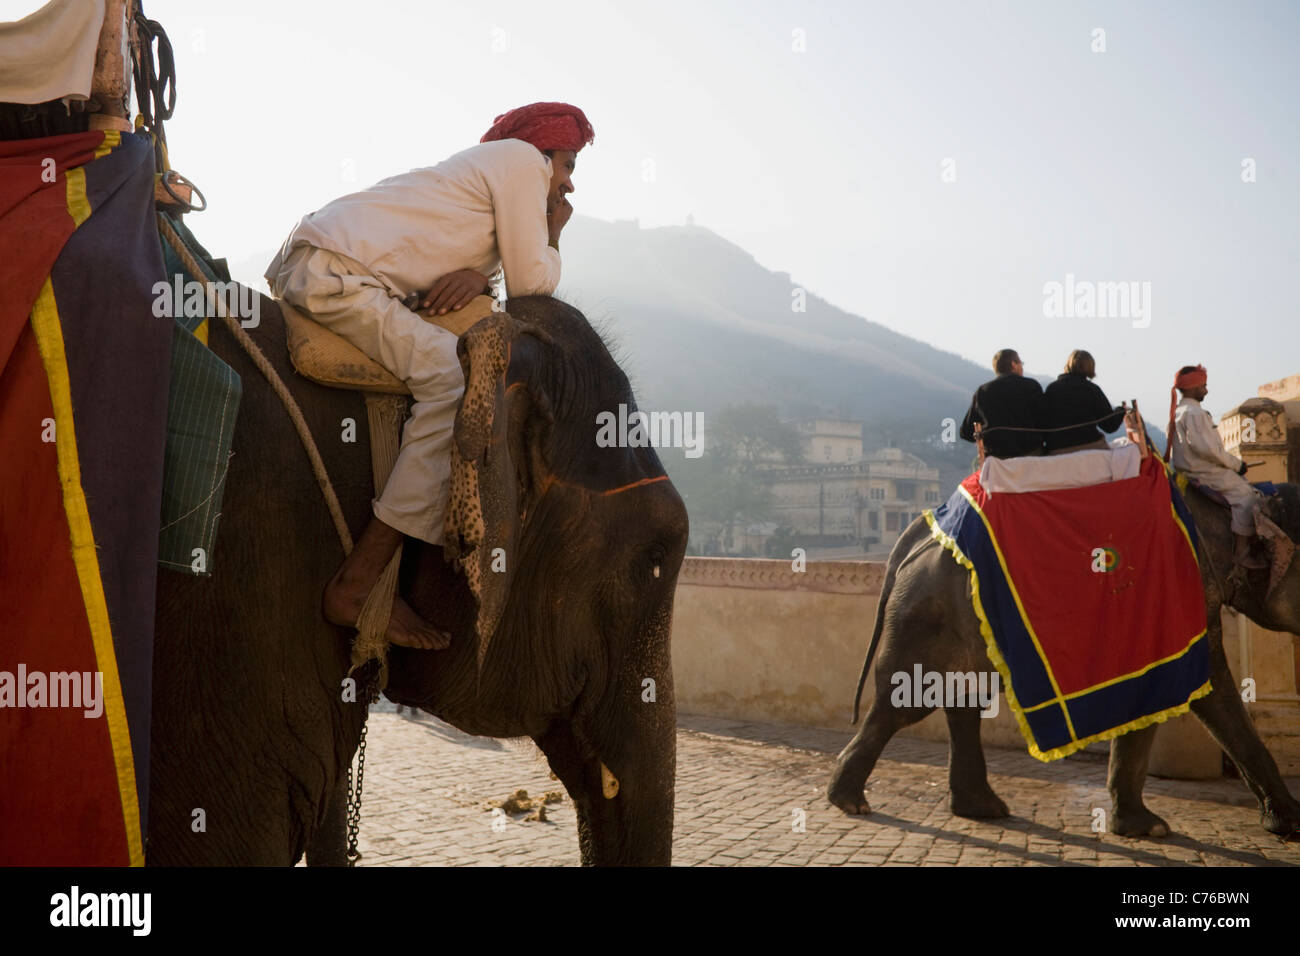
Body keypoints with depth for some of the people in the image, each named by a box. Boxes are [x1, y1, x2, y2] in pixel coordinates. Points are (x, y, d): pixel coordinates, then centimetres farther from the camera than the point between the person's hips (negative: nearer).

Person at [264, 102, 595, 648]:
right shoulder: (524, 159, 2)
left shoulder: (480, 171, 30)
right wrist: (552, 234, 14)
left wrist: (476, 275, 0)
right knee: (459, 375, -22)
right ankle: (356, 587, -26)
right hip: (333, 269, -11)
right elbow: (531, 284, -4)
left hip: (299, 266, 11)